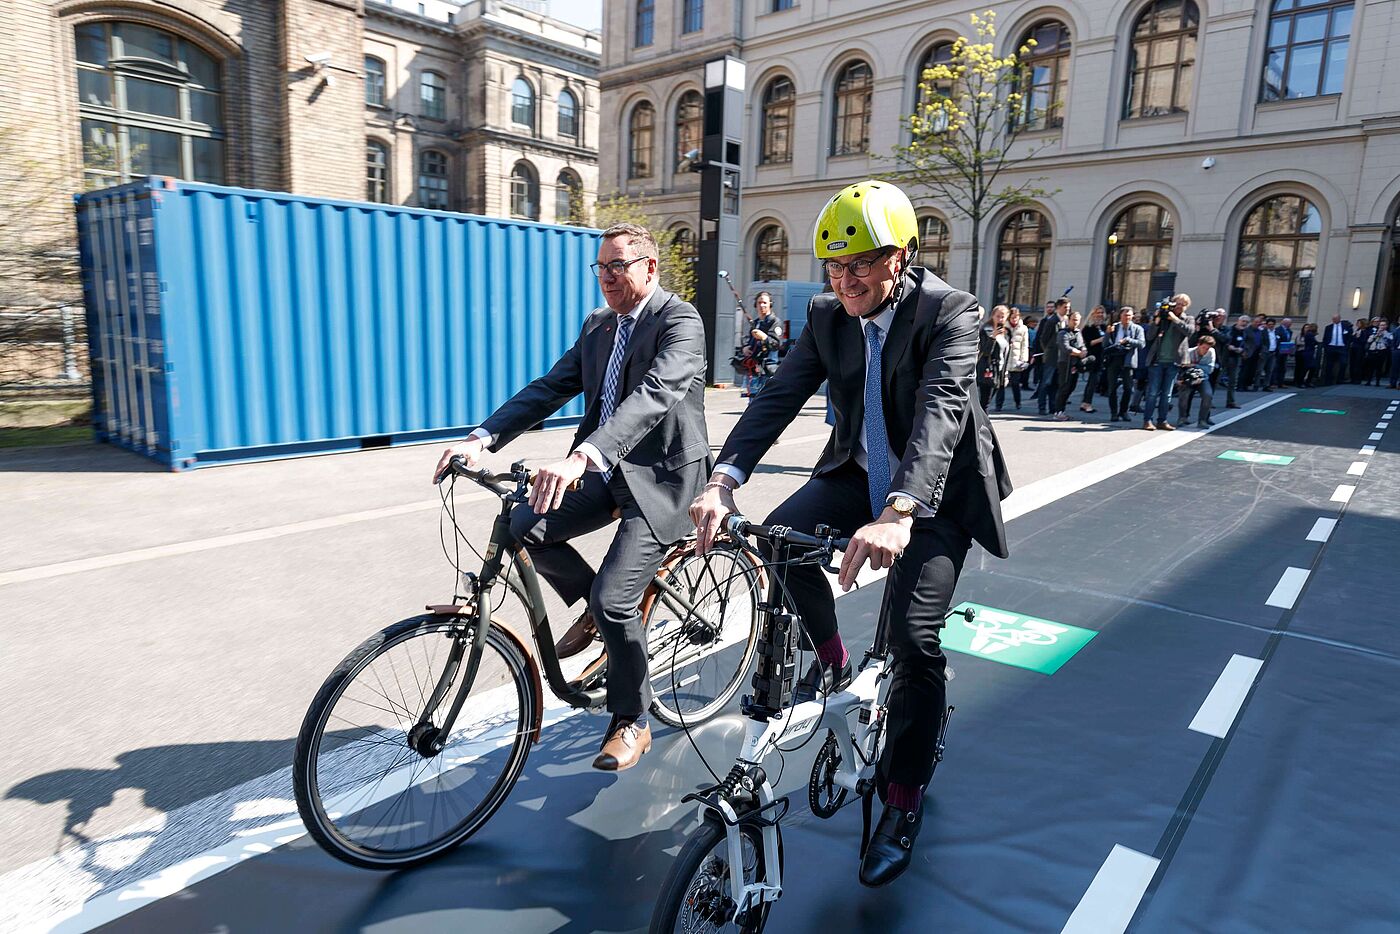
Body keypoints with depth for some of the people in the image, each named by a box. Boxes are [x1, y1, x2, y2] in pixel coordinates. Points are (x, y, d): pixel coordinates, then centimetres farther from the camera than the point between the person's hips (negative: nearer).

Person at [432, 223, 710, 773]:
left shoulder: (680, 322, -14)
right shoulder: (598, 326, 11)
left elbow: (653, 394, -32)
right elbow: (549, 389, 4)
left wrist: (582, 455, -47)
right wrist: (483, 438, -12)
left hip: (662, 478, -7)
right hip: (608, 471, 7)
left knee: (613, 601, -15)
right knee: (524, 528, -12)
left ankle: (631, 723, 9)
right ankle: (593, 608, 15)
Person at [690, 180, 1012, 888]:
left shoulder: (948, 311, -19)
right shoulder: (827, 316, -4)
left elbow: (941, 409, -35)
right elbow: (780, 394, -15)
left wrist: (898, 513, -51)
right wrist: (723, 480, -31)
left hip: (935, 490, -4)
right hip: (859, 474, 5)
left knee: (913, 638, -16)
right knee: (779, 535, -22)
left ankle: (903, 798, 8)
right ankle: (831, 660, 7)